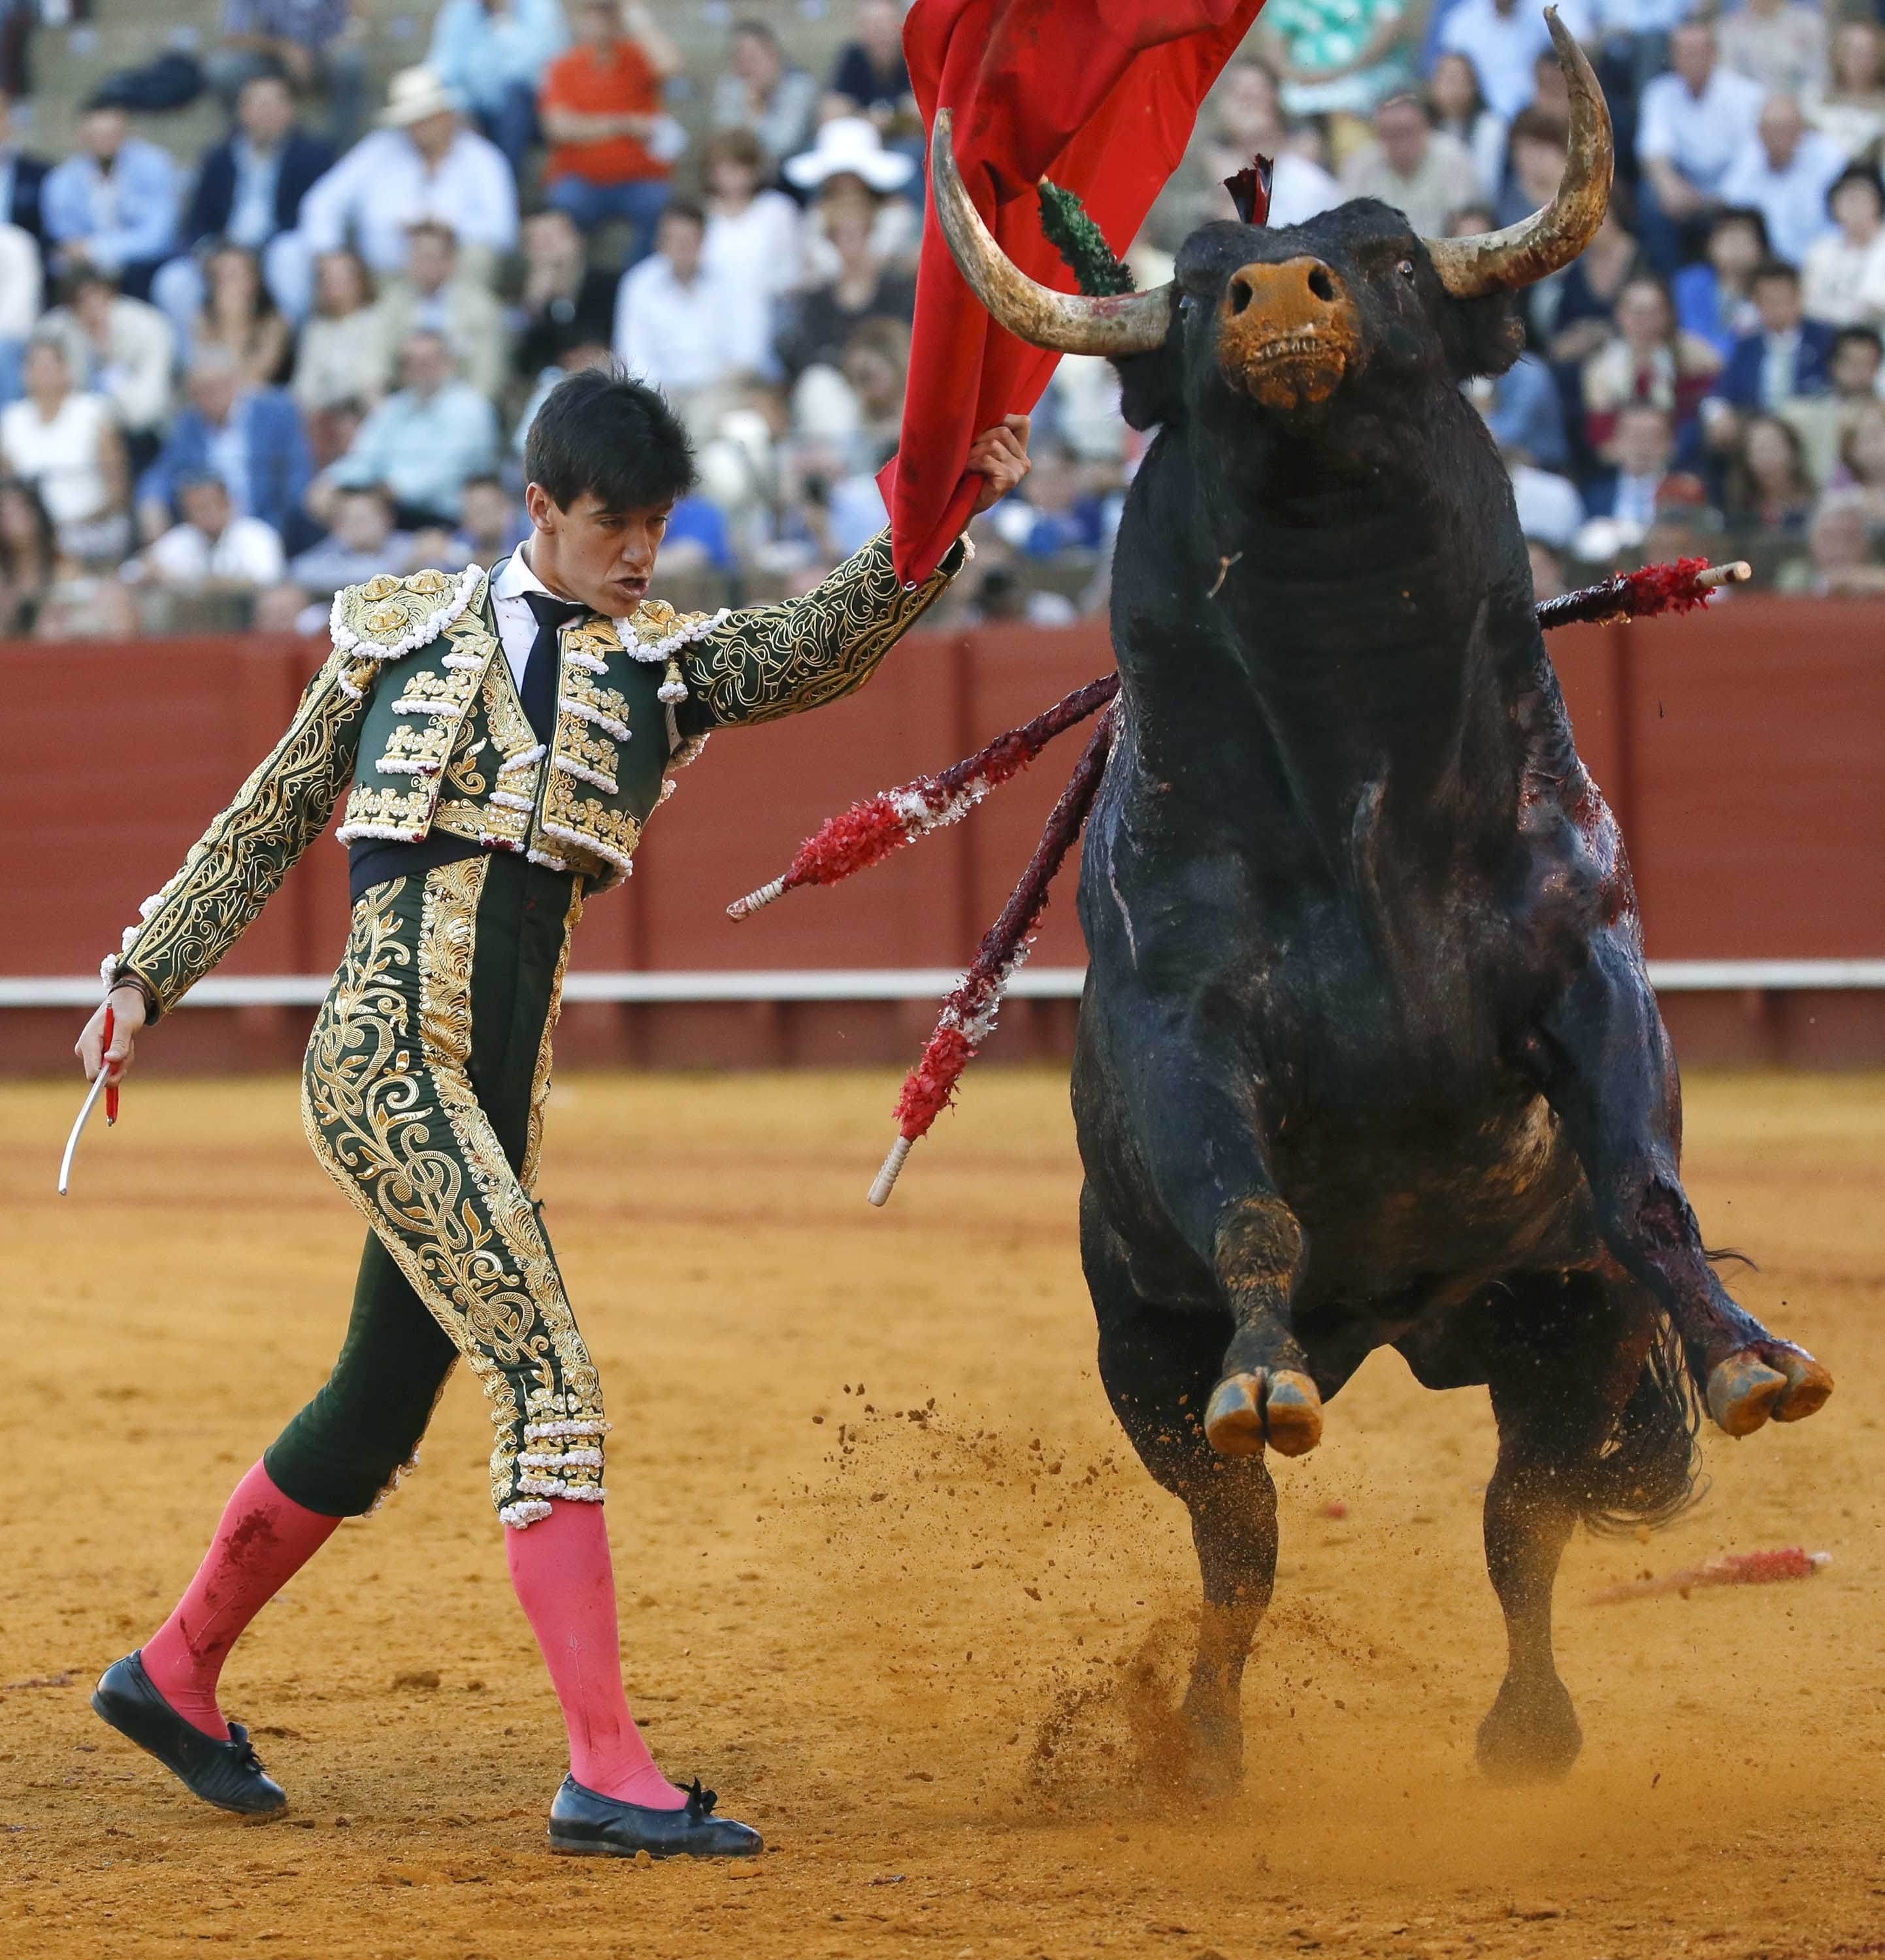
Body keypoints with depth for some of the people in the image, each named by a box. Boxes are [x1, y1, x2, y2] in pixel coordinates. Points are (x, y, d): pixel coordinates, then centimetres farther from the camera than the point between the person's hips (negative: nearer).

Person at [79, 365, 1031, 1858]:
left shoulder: (664, 663, 12)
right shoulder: (399, 638, 6)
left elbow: (826, 646, -6)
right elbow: (266, 826, 15)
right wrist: (147, 978, 16)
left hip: (495, 1089, 5)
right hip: (385, 1056, -5)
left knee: (377, 1414, 16)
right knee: (551, 1384, -16)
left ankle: (175, 1675, 37)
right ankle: (609, 1777, -18)